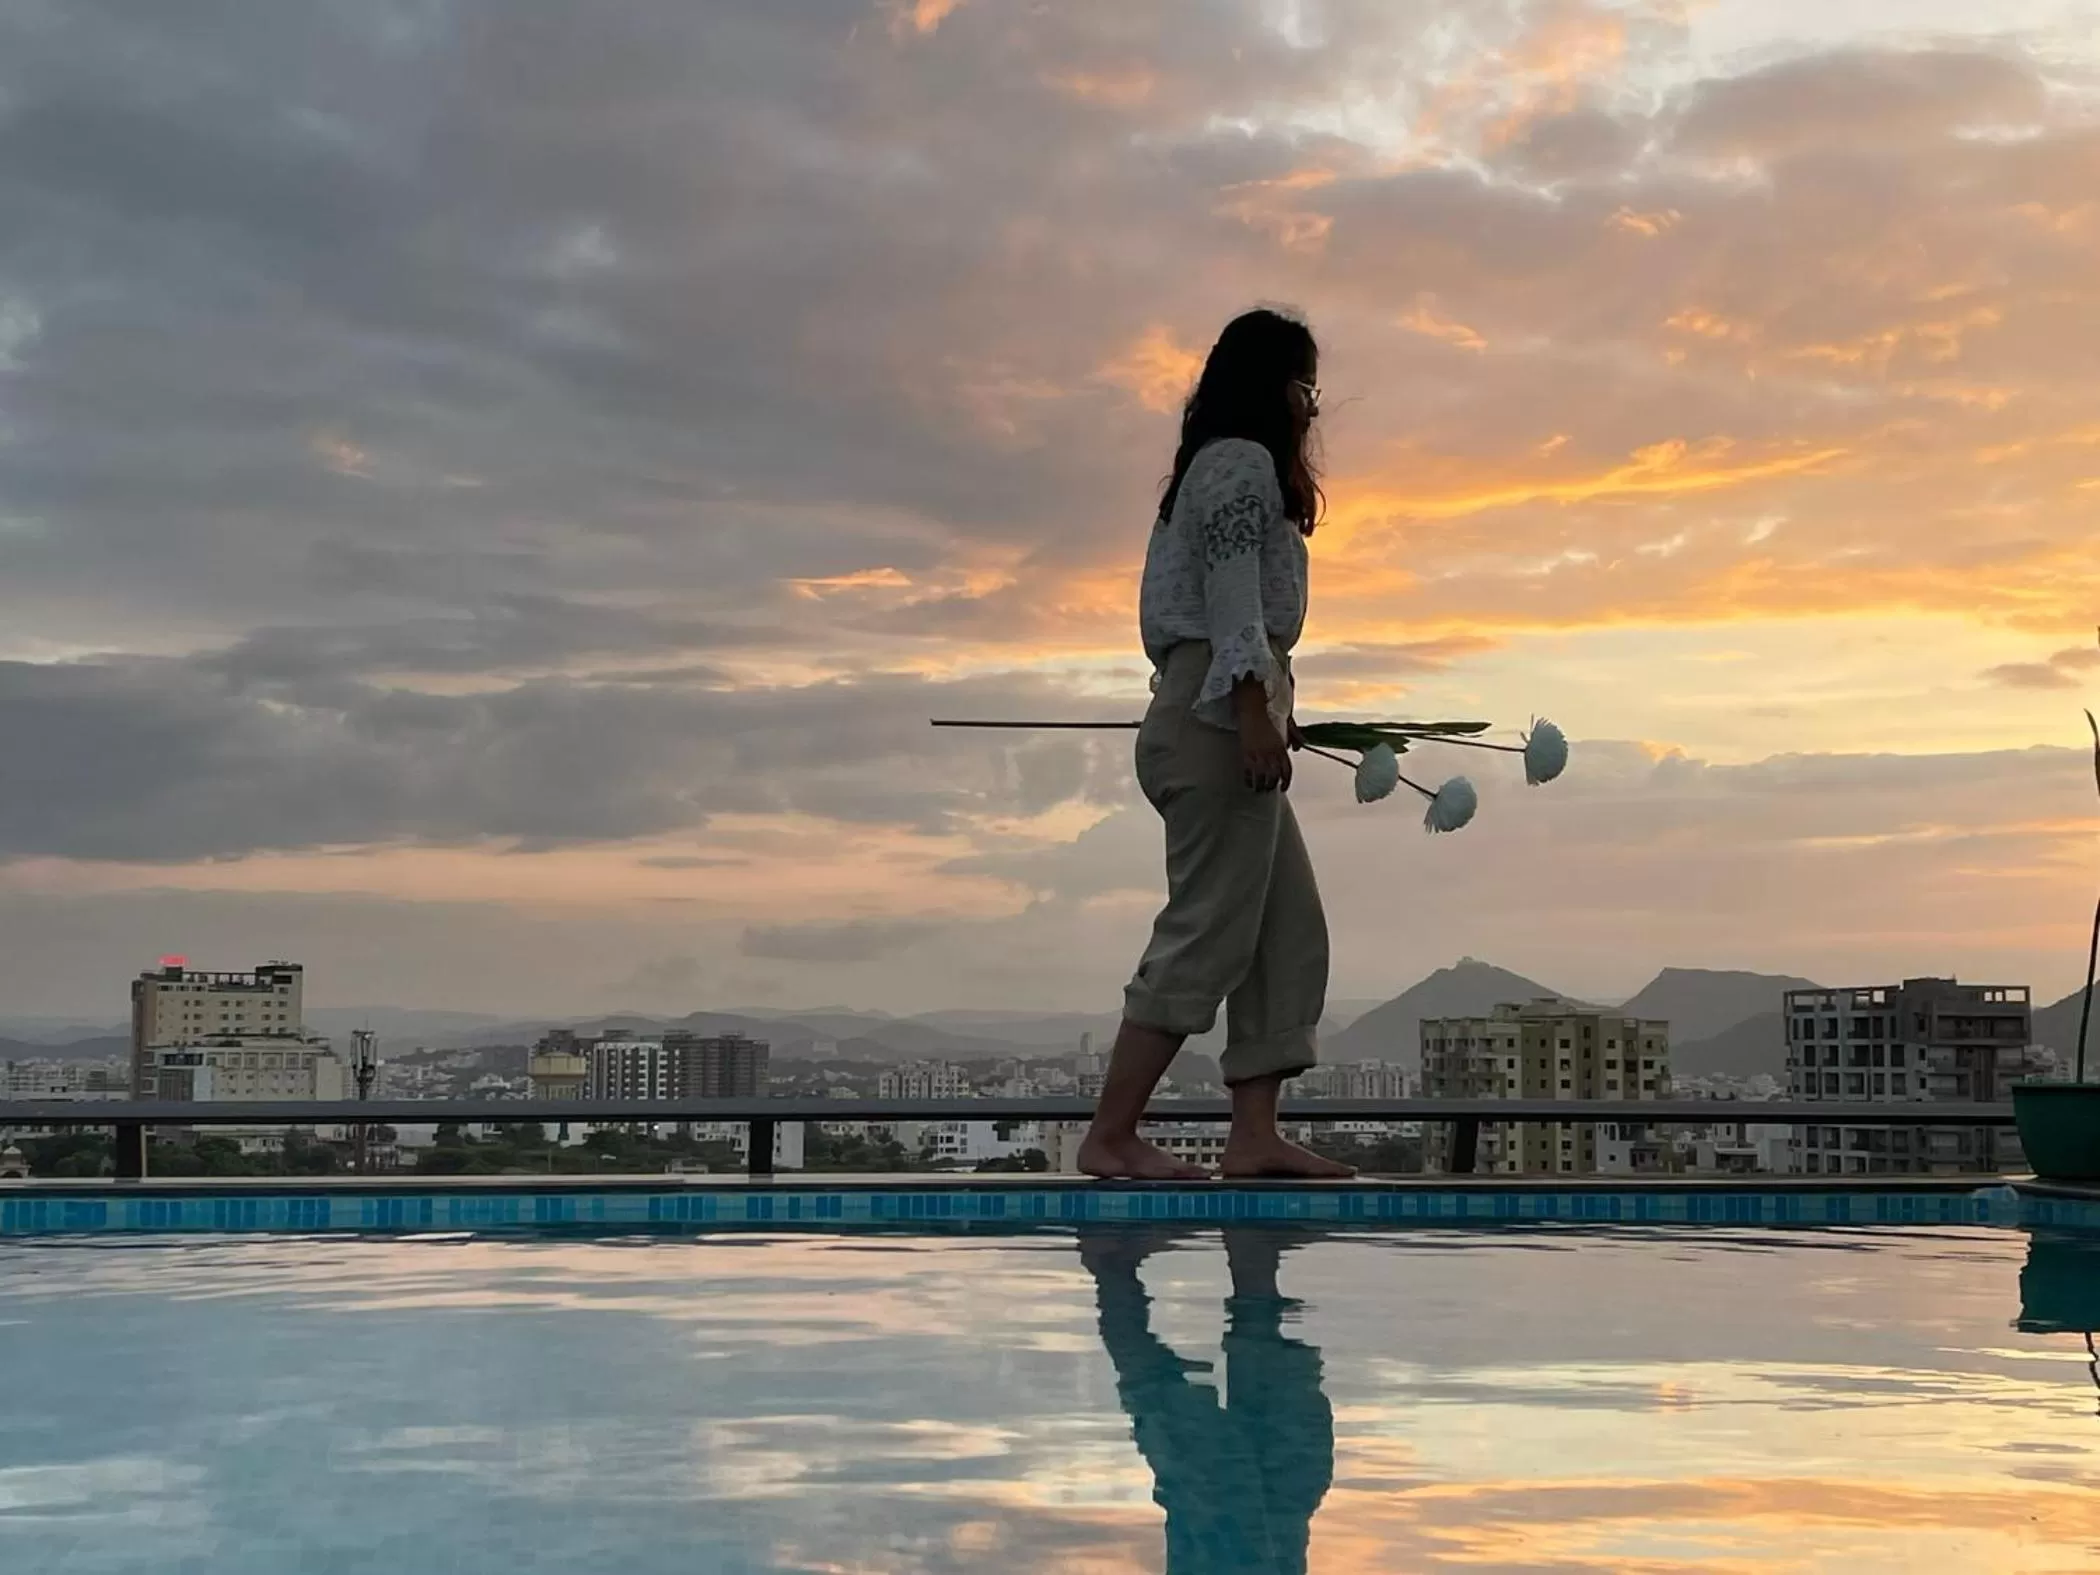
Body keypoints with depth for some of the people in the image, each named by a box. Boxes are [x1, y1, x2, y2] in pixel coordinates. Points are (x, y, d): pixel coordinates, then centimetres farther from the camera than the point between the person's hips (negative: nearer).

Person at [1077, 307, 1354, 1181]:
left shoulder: (1216, 468, 26)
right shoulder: (1242, 461, -4)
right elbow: (1234, 599, -15)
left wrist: (1271, 714, 28)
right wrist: (1255, 713, -23)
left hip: (1210, 714, 11)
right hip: (1221, 710, -11)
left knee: (1290, 933, 7)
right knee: (1208, 928, -12)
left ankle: (1254, 1134, 2)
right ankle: (1110, 1135, -13)